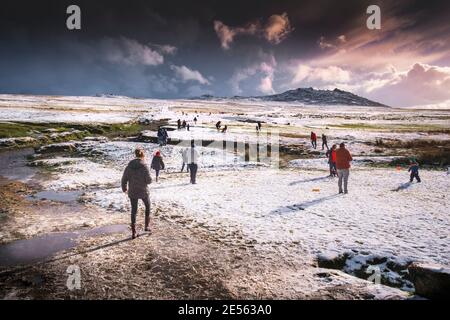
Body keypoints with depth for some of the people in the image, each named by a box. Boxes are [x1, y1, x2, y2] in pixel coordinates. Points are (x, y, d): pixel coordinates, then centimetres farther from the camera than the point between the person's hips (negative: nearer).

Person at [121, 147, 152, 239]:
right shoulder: (144, 166, -15)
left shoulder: (129, 166, -3)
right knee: (147, 206, 23)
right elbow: (149, 180, -16)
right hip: (143, 191, -3)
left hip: (132, 192, 3)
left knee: (133, 211, 12)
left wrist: (124, 188, 16)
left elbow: (124, 179, 1)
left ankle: (133, 232, 13)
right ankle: (147, 226, 28)